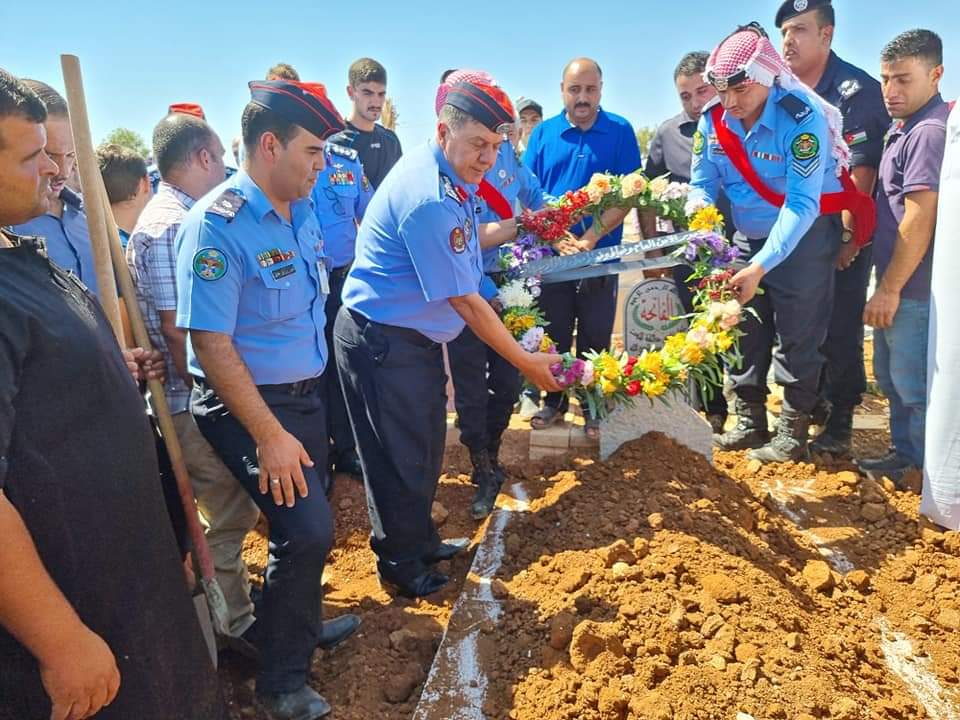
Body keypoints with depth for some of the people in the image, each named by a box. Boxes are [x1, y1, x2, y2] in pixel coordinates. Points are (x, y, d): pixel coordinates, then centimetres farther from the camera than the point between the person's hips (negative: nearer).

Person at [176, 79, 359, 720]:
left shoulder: (303, 211, 5)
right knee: (308, 529, -11)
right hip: (249, 404, -8)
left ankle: (298, 625, 45)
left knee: (308, 523, 18)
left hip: (307, 394, 8)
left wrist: (303, 412, 15)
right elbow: (211, 344, -22)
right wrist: (270, 435, -22)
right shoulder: (217, 224, -20)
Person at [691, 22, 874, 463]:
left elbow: (801, 205, -28)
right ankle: (749, 422, 24)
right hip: (747, 236, 6)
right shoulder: (713, 120, -10)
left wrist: (760, 267, -36)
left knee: (798, 338, 0)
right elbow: (702, 186, -2)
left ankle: (793, 433, 13)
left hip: (804, 236, -5)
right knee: (745, 333, 10)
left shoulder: (803, 119, -25)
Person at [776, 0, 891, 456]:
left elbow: (861, 171, -14)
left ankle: (839, 423, 10)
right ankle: (813, 402, 29)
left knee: (840, 328, -1)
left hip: (842, 233, -5)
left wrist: (847, 236, -17)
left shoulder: (856, 91, -10)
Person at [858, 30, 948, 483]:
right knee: (892, 377, 19)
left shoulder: (929, 131, -17)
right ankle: (905, 454, 34)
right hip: (895, 282, 10)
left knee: (913, 384, 0)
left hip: (914, 289, -10)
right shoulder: (903, 128, 13)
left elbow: (920, 219, -21)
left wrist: (890, 288, -18)